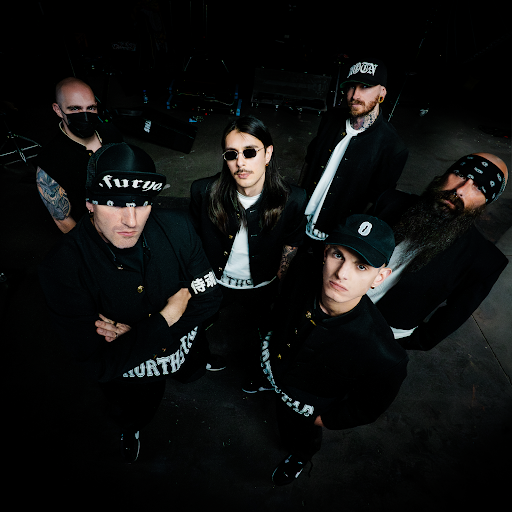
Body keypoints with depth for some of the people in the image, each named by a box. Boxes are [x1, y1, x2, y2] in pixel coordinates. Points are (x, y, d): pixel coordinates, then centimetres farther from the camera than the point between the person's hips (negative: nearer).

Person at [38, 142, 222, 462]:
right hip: (130, 377, -1)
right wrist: (166, 318, -33)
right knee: (137, 416, 34)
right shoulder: (61, 268, -33)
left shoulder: (177, 228, -27)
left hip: (186, 350, 2)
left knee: (193, 375, 37)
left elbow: (210, 298, -19)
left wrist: (136, 331, -28)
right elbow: (100, 366, -29)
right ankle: (130, 431, 71)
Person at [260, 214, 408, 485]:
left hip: (306, 407, -1)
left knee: (299, 438, 33)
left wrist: (326, 419, -5)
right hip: (273, 365, 1)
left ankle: (300, 456, 69)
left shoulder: (385, 357, -42)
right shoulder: (301, 278, -33)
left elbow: (368, 407, -18)